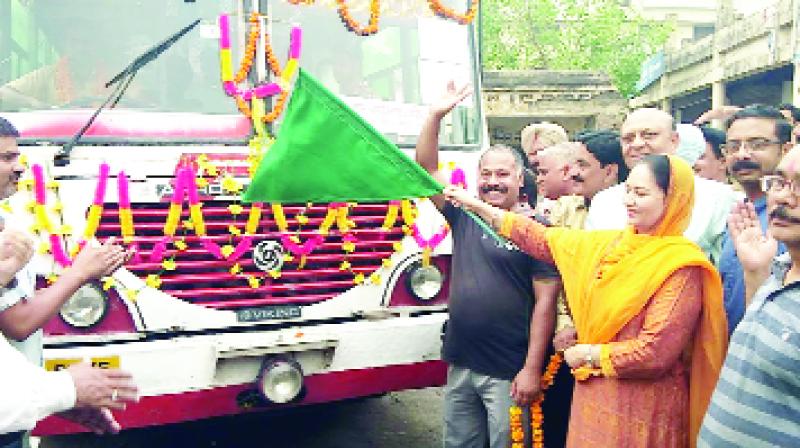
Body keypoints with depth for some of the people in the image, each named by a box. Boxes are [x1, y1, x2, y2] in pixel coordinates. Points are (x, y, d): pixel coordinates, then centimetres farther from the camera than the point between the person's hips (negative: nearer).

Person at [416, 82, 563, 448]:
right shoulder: (464, 215, 7)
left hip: (508, 373, -5)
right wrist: (436, 115, -6)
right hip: (460, 366, 5)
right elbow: (426, 166, 6)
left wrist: (532, 369, -14)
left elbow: (545, 301, -10)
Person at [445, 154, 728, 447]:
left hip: (641, 411, -6)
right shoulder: (612, 243, 4)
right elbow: (545, 241, 11)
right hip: (593, 397, 6)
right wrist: (476, 205, 12)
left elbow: (655, 353, -22)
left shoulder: (681, 266, -17)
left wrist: (588, 354, -10)